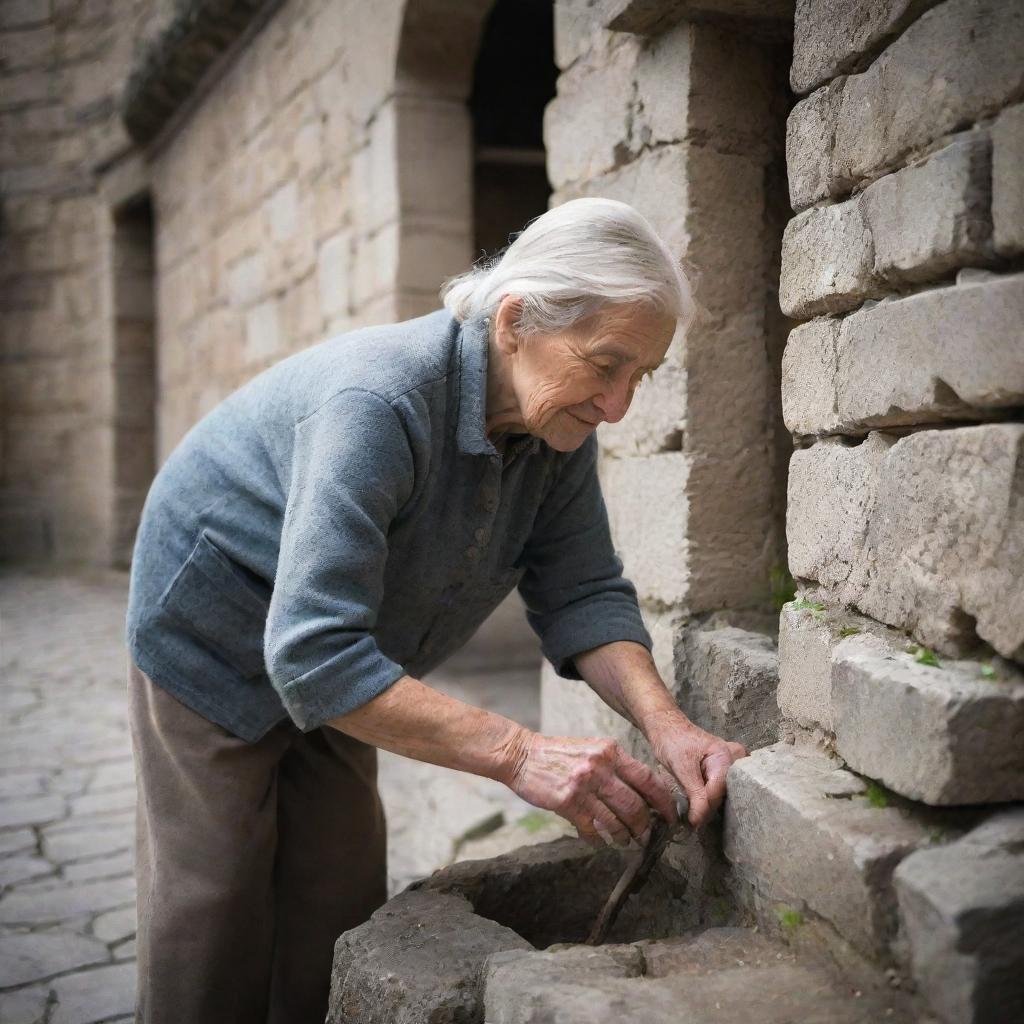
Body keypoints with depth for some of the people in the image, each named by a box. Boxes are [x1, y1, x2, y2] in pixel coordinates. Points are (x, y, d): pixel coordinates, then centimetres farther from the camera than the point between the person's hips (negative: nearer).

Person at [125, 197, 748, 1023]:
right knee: (216, 915, 0)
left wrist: (667, 723, -28)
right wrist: (519, 755, -46)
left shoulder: (561, 428, -15)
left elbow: (582, 594, -11)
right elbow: (312, 652, -42)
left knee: (340, 901, 10)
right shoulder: (378, 406, -39)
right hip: (218, 639, -6)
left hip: (332, 656, 7)